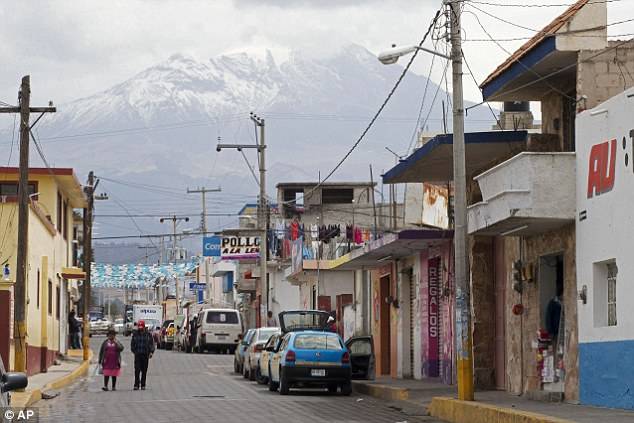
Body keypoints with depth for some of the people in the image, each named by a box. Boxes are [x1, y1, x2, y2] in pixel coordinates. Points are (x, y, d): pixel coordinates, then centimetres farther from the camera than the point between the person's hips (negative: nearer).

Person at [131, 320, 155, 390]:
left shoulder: (148, 334, 5)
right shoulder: (135, 334, 7)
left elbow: (151, 344, 6)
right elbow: (132, 344, 14)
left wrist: (151, 352, -5)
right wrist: (134, 351, 4)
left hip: (145, 355, 0)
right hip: (137, 354, 0)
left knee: (144, 371, 4)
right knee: (137, 370, -9)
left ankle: (143, 385, 11)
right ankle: (136, 385, -8)